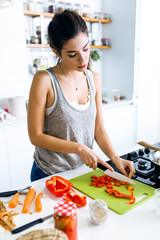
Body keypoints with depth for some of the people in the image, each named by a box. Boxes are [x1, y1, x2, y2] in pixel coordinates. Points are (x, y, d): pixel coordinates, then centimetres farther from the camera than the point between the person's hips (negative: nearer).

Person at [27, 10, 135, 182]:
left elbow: (98, 128, 1)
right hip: (49, 174, -4)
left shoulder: (94, 79, -2)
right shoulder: (44, 79, -19)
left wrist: (115, 158, -11)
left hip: (83, 169, 5)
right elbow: (36, 136, -16)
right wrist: (79, 148, -21)